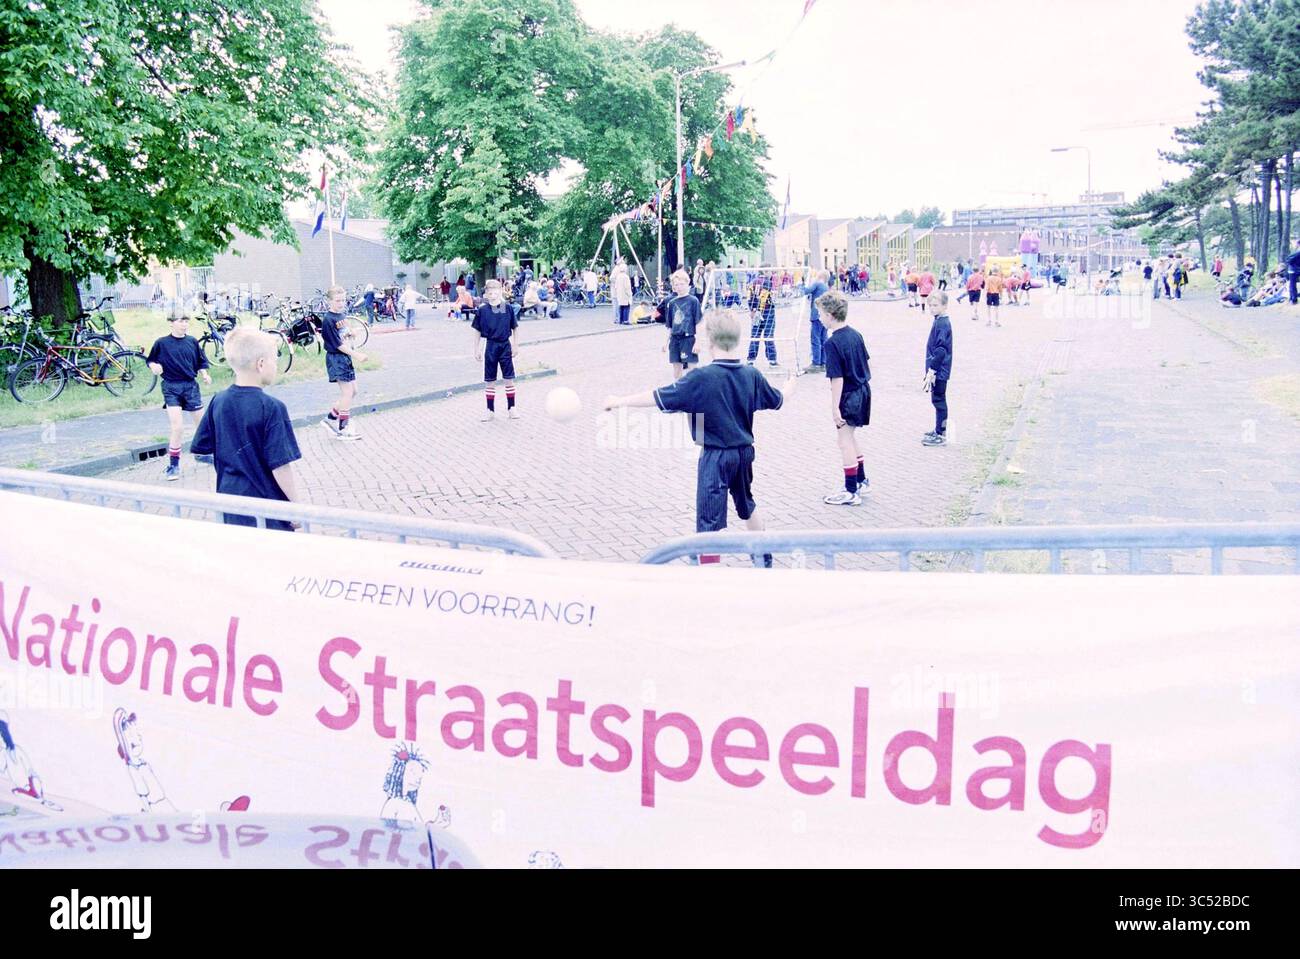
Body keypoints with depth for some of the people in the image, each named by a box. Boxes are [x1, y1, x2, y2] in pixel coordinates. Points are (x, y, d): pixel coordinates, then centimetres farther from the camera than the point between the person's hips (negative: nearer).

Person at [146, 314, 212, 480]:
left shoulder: (192, 342, 4)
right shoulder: (161, 343, -4)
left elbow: (200, 362, 10)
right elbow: (151, 361, 4)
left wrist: (205, 374, -7)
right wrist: (154, 366, -18)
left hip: (191, 386, 3)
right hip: (171, 387, -3)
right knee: (176, 427, -12)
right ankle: (173, 464, 0)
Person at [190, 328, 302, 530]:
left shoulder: (218, 402, 0)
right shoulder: (271, 408, -18)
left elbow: (202, 448, 9)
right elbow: (280, 466, -19)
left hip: (230, 499, 6)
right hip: (267, 505, -6)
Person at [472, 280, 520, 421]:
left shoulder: (508, 308, -4)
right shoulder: (482, 310, -4)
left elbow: (515, 328, 4)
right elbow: (477, 331, 3)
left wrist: (515, 346, 3)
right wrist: (476, 350, 3)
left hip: (505, 346, 0)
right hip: (491, 347, 0)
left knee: (509, 379, 3)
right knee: (489, 381, 6)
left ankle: (511, 408, 14)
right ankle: (490, 410, 16)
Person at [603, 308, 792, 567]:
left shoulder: (701, 378, -20)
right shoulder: (752, 375, -4)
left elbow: (659, 397, -17)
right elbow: (778, 400, 13)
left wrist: (620, 401, -6)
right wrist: (791, 383, 36)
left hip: (715, 456, -6)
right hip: (744, 451, 6)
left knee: (710, 521, -1)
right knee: (746, 504, 29)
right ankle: (764, 555, 45)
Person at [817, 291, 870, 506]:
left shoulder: (832, 343, -21)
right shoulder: (856, 335, 3)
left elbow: (837, 378, -22)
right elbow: (867, 364, 12)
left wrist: (835, 407, -19)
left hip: (848, 396, -8)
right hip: (863, 391, 8)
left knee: (845, 440, 2)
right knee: (850, 436, 23)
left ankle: (851, 492, 9)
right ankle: (861, 480, 34)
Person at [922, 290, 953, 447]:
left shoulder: (942, 324, -20)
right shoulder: (939, 321, 10)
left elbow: (940, 350, -24)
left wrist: (932, 371, -24)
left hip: (939, 371, -10)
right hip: (938, 370, 10)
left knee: (938, 400, -2)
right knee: (938, 400, 18)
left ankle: (940, 435, 5)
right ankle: (940, 430, 30)